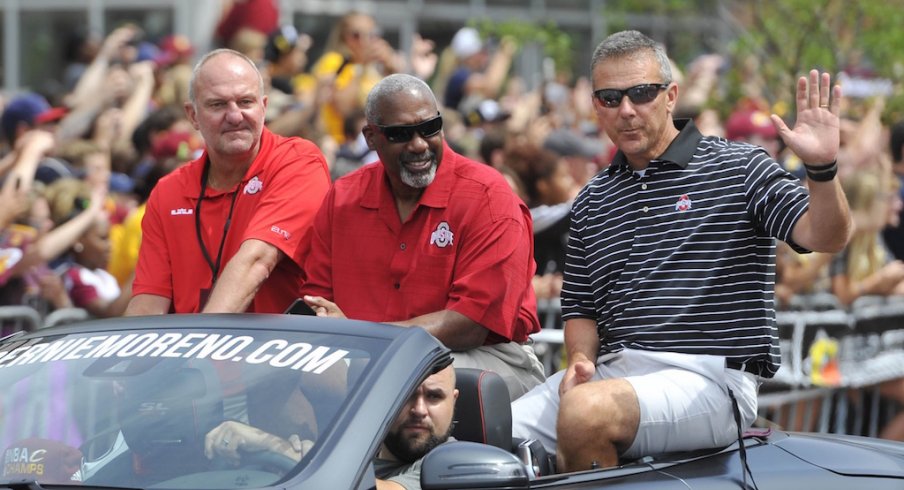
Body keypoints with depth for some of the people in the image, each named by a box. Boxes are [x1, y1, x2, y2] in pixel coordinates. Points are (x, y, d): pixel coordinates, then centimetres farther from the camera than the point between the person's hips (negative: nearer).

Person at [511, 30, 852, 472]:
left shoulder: (737, 168, 3)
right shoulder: (592, 201, 19)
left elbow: (826, 237, -8)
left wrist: (821, 168, -28)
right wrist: (581, 359, 0)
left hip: (709, 376, -5)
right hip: (610, 370, 5)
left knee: (584, 412, -32)